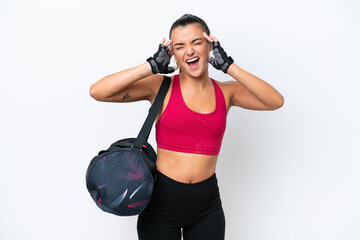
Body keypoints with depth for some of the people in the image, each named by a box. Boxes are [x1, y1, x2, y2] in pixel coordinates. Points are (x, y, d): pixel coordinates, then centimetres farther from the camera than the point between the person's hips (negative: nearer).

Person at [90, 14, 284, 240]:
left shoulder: (226, 92, 2)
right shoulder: (160, 87, -6)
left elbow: (276, 101, -12)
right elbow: (97, 91, -14)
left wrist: (228, 66, -13)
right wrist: (152, 66, -16)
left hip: (207, 204, 2)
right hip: (162, 199, -2)